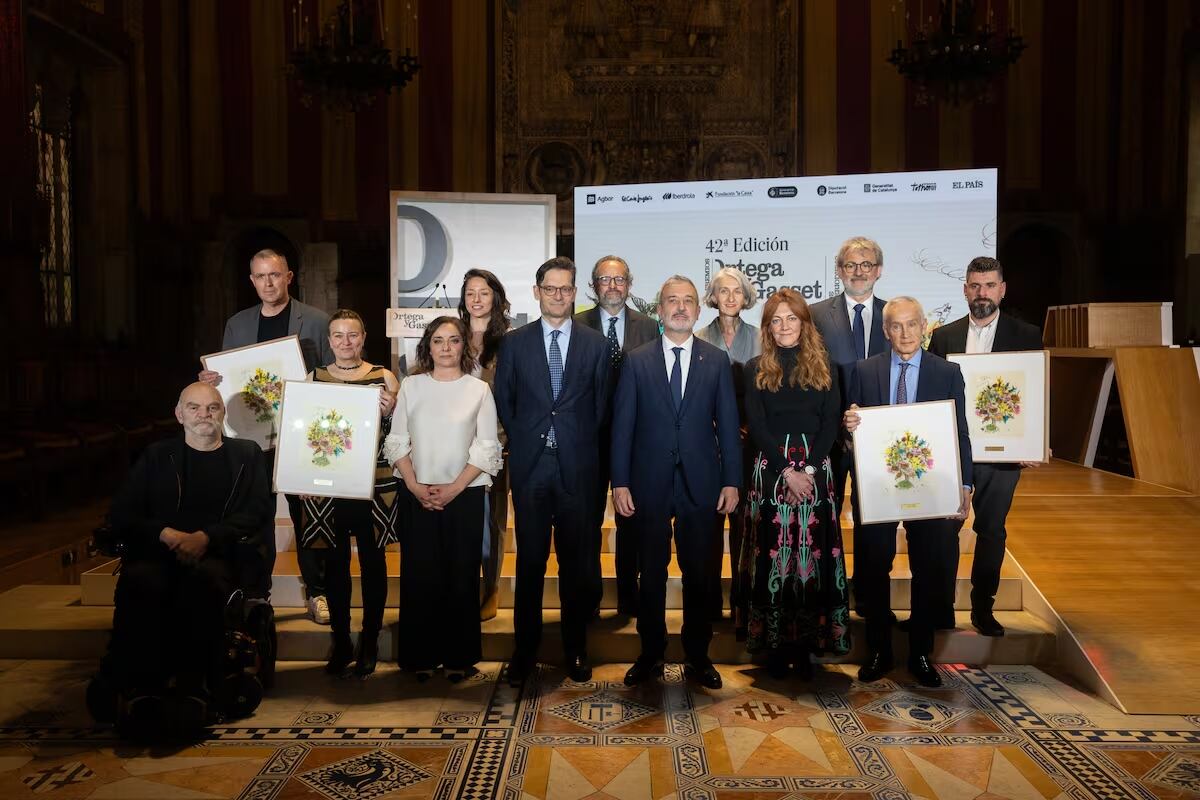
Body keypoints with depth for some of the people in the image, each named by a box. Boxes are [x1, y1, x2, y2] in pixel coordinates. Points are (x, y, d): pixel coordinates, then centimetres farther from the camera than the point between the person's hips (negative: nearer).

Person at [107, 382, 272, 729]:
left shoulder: (246, 455, 18)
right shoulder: (156, 455, 23)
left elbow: (259, 511, 4)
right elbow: (122, 513, 12)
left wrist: (206, 537, -14)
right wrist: (166, 535, -10)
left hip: (219, 554, -1)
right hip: (159, 552, 2)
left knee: (204, 577, -37)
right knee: (138, 581, -34)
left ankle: (194, 690, -36)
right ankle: (142, 691, -31)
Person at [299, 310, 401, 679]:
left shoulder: (384, 378, 2)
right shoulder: (313, 378, 7)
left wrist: (389, 412, -16)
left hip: (374, 483, -1)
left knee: (372, 560, 6)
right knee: (335, 561, 7)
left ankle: (369, 641, 19)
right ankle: (340, 641, 20)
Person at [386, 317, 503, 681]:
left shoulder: (479, 390, 2)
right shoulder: (411, 386, 6)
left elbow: (487, 449, -2)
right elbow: (397, 442, 4)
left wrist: (454, 488, -11)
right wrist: (415, 486, -8)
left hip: (465, 496, -1)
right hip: (418, 495, 1)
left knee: (461, 576, 3)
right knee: (419, 576, 3)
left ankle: (459, 657, 15)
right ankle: (422, 655, 16)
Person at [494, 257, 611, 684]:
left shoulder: (595, 344, 4)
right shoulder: (514, 343, 5)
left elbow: (600, 403, 7)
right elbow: (503, 401, 8)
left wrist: (580, 445, 3)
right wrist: (522, 443, 4)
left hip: (577, 466, 0)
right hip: (530, 464, 0)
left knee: (575, 560, 7)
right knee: (530, 560, 6)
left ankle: (575, 649, 20)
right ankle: (525, 650, 18)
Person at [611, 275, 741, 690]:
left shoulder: (716, 360, 5)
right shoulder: (637, 360, 2)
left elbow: (728, 423, 4)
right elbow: (622, 424, 1)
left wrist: (731, 481, -1)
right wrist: (620, 482, -4)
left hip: (701, 483, 1)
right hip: (650, 482, 0)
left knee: (698, 573, 9)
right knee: (651, 572, 9)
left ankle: (698, 657, 23)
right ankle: (650, 655, 23)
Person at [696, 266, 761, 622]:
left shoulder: (758, 338, 4)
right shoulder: (700, 338, 3)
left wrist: (749, 428, -8)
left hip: (747, 441, 1)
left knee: (743, 516, 5)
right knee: (711, 516, 3)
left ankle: (742, 596, 17)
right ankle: (711, 598, 13)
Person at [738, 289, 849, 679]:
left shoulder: (823, 366, 9)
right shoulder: (756, 369, 6)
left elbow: (832, 423, 2)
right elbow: (756, 427, -1)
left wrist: (808, 469, -10)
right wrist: (788, 471, -10)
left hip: (815, 470, 1)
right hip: (771, 469, -1)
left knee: (813, 553, 1)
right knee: (771, 554, 0)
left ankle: (807, 643, 11)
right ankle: (774, 643, 10)